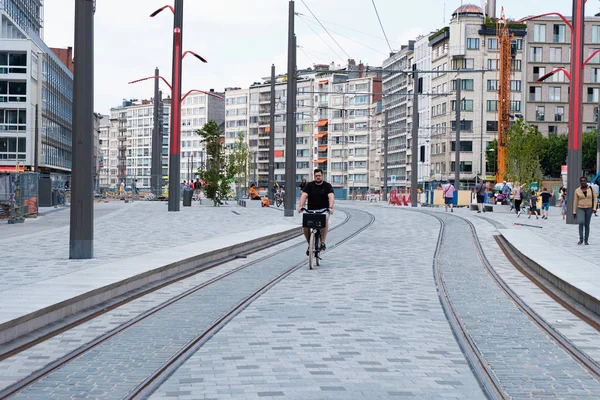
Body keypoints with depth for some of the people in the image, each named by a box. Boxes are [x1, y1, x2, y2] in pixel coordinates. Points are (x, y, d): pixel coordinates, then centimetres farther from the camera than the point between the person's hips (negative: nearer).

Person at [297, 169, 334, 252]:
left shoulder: (327, 186, 0)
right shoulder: (309, 185, 3)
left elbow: (331, 197, -15)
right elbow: (304, 195, -10)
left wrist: (330, 207, -33)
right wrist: (300, 206, -28)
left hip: (323, 209, -1)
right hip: (311, 210, 2)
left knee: (325, 219, -35)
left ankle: (323, 242, -27)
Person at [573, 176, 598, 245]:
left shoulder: (591, 189, -2)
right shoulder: (577, 190, -3)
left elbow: (595, 199, 1)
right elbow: (575, 202, 1)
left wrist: (594, 208, -11)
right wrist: (574, 212, 1)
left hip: (589, 209, 1)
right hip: (580, 209, -1)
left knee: (587, 225, 4)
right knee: (581, 222, -23)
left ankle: (586, 240, 17)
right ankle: (581, 239, -12)